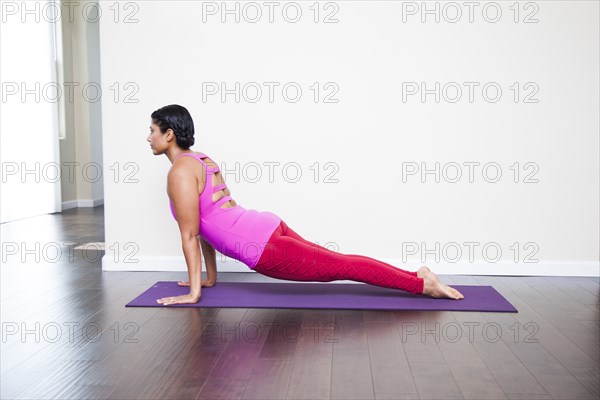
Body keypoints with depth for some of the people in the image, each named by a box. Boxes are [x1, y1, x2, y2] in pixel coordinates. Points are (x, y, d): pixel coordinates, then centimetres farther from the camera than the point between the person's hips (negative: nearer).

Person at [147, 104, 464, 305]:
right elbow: (205, 227, 21)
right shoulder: (201, 160, 17)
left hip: (262, 246, -8)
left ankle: (423, 284, 8)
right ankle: (416, 276, 21)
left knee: (341, 267, -1)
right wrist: (209, 278, 24)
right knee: (338, 264, 14)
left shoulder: (180, 171, -12)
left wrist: (193, 293, -9)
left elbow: (190, 234, -14)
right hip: (267, 228, 8)